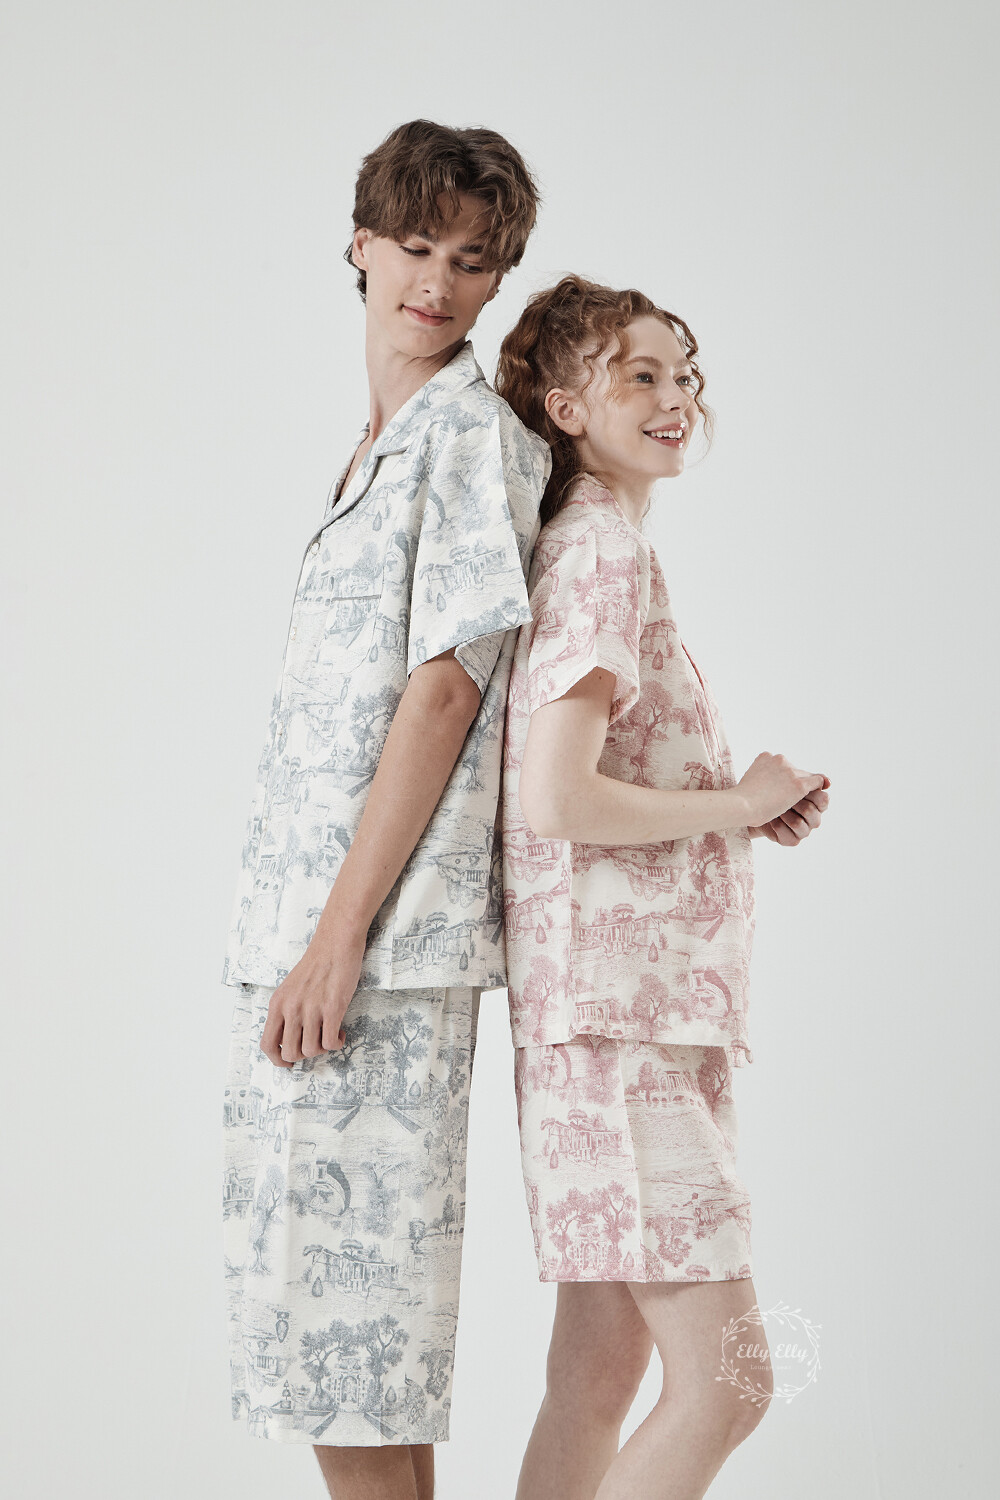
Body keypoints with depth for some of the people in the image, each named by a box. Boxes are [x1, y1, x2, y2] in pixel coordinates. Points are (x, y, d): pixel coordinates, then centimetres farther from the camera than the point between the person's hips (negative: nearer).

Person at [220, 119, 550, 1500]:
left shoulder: (469, 431, -6)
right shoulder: (383, 447, 21)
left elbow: (446, 686, -14)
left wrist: (341, 935, -17)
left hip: (381, 931, -9)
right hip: (304, 922, 9)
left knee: (346, 1302, -7)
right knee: (320, 1302, 13)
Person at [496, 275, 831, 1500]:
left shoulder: (593, 546, 19)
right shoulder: (605, 554, -11)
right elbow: (553, 800, -22)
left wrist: (749, 808, 8)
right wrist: (737, 806, -10)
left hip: (643, 1006, 10)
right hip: (620, 1000, -10)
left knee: (601, 1372, 11)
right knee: (723, 1380, -10)